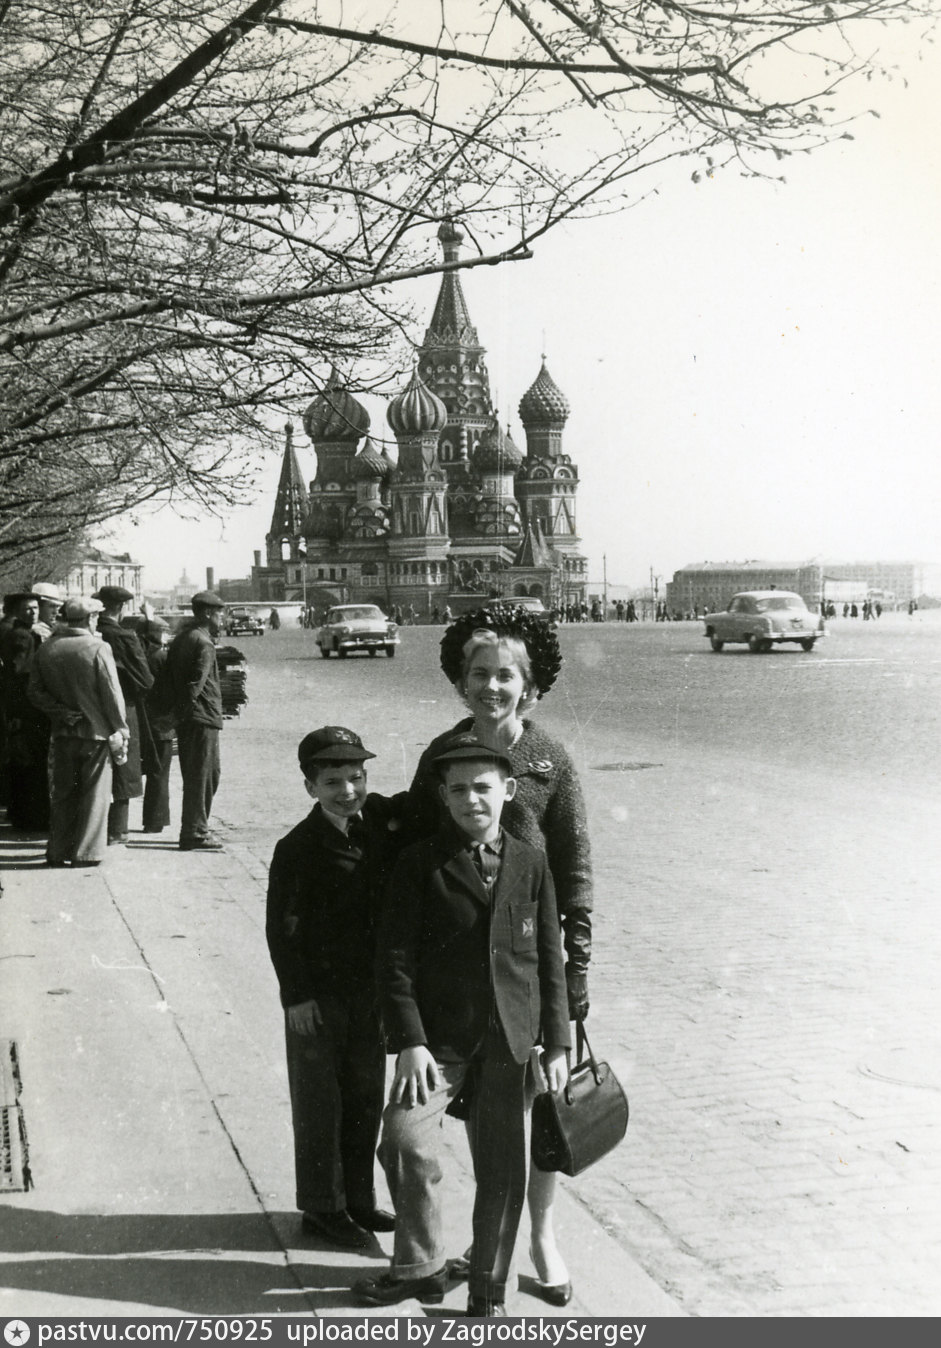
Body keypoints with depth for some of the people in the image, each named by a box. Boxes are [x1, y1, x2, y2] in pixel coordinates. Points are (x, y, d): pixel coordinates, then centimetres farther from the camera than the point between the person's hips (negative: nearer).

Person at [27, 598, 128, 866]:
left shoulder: (46, 649, 3)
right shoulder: (98, 648, -12)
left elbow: (35, 691, 2)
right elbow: (112, 694, -11)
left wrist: (60, 712, 0)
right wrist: (120, 731, -6)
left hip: (62, 733, 5)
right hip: (96, 732, -4)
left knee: (62, 793, 13)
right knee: (94, 794, 4)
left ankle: (58, 851, 15)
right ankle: (86, 852, 4)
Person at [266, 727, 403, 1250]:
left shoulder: (382, 827, 0)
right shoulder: (298, 849, -14)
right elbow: (282, 929, -12)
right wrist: (297, 995, -13)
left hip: (370, 988, 5)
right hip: (318, 994, -5)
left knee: (366, 1098, 15)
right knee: (319, 1104, 6)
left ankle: (358, 1199, 30)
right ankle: (323, 1207, 20)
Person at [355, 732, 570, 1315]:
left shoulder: (531, 863, 6)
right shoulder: (420, 864, -1)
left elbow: (550, 959, 9)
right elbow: (396, 958, -3)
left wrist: (557, 1043, 6)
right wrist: (409, 1041, -11)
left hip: (509, 1042, 2)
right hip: (439, 1041, -2)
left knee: (504, 1170, 7)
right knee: (405, 1140, -19)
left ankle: (489, 1290, 25)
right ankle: (421, 1267, 3)